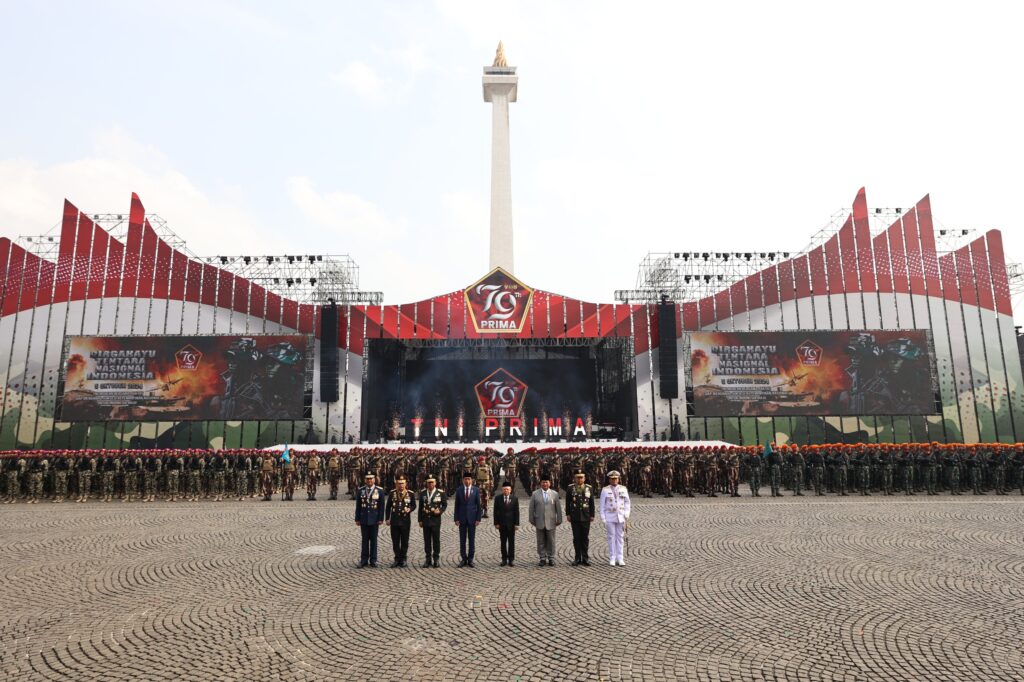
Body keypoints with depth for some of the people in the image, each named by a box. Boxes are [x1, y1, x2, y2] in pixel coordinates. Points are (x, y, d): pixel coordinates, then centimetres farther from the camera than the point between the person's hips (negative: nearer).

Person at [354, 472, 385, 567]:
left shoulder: (380, 490, -2)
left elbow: (381, 506, -2)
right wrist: (357, 519, 2)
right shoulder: (360, 490, 3)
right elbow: (358, 506, 5)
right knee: (365, 540, 7)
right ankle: (364, 560, 13)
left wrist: (380, 519, -6)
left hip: (374, 519, -1)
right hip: (364, 519, 1)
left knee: (373, 540, 5)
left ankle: (373, 560, 13)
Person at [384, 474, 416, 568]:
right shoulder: (392, 493, 1)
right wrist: (387, 519, 5)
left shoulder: (410, 494, -1)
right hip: (394, 521, 1)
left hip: (405, 521, -1)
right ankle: (397, 559, 18)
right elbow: (388, 507, 8)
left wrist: (409, 509, -14)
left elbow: (414, 505, 8)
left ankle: (403, 559, 18)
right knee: (395, 542, 6)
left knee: (404, 542, 6)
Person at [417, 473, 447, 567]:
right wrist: (420, 520, 7)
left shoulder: (441, 493, -1)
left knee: (436, 540, 2)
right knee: (427, 540, 6)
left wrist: (440, 511, -14)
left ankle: (436, 559, 11)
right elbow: (420, 507, 9)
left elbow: (445, 505, 5)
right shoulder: (423, 493, 6)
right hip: (425, 520, 2)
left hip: (436, 520, -2)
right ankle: (428, 559, 14)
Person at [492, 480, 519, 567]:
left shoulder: (515, 498, 0)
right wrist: (496, 523, -5)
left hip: (511, 523, -1)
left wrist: (517, 524, -5)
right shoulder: (497, 498, 1)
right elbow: (495, 511, 1)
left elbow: (516, 512, -1)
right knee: (503, 542, 7)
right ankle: (504, 559, 14)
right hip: (501, 523, 1)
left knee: (511, 542, 4)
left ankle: (511, 559, 10)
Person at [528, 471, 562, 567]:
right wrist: (532, 520, 3)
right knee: (541, 542, 4)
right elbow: (531, 508, 5)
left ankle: (551, 559, 16)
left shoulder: (554, 494, 5)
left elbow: (558, 508, 7)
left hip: (551, 522, 0)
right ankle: (543, 558, 13)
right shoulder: (535, 494, 3)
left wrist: (559, 520, 5)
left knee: (551, 541, 5)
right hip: (539, 522, 0)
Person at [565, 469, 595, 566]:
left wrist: (592, 515, 2)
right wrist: (568, 514, -2)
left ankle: (585, 558, 13)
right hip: (575, 518, 0)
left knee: (585, 538, 5)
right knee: (576, 538, 5)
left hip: (586, 517, 1)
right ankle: (578, 558, 12)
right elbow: (567, 502, 2)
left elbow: (592, 503, 5)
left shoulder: (589, 488, 4)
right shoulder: (570, 488, 1)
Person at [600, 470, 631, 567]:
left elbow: (627, 503, 7)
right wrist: (603, 519, -5)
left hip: (620, 517, 2)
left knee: (620, 537, 4)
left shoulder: (623, 489, 4)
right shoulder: (605, 490, -2)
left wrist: (626, 515, -3)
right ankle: (612, 559, 8)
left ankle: (620, 559, 10)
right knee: (611, 537, 2)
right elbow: (602, 505, -1)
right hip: (610, 517, -2)